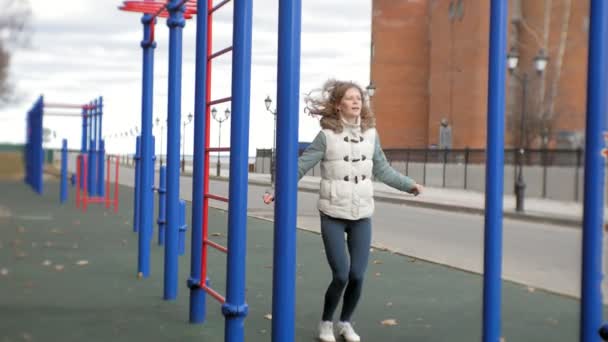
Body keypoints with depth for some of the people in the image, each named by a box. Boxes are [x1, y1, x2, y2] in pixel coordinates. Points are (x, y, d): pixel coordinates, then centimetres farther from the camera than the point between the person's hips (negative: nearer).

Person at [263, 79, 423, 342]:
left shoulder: (371, 134, 3)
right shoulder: (327, 136, -9)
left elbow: (382, 170, 15)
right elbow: (300, 167, -9)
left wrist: (409, 185, 18)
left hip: (362, 216, 3)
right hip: (333, 215, -3)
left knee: (357, 276, 1)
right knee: (341, 276, -7)